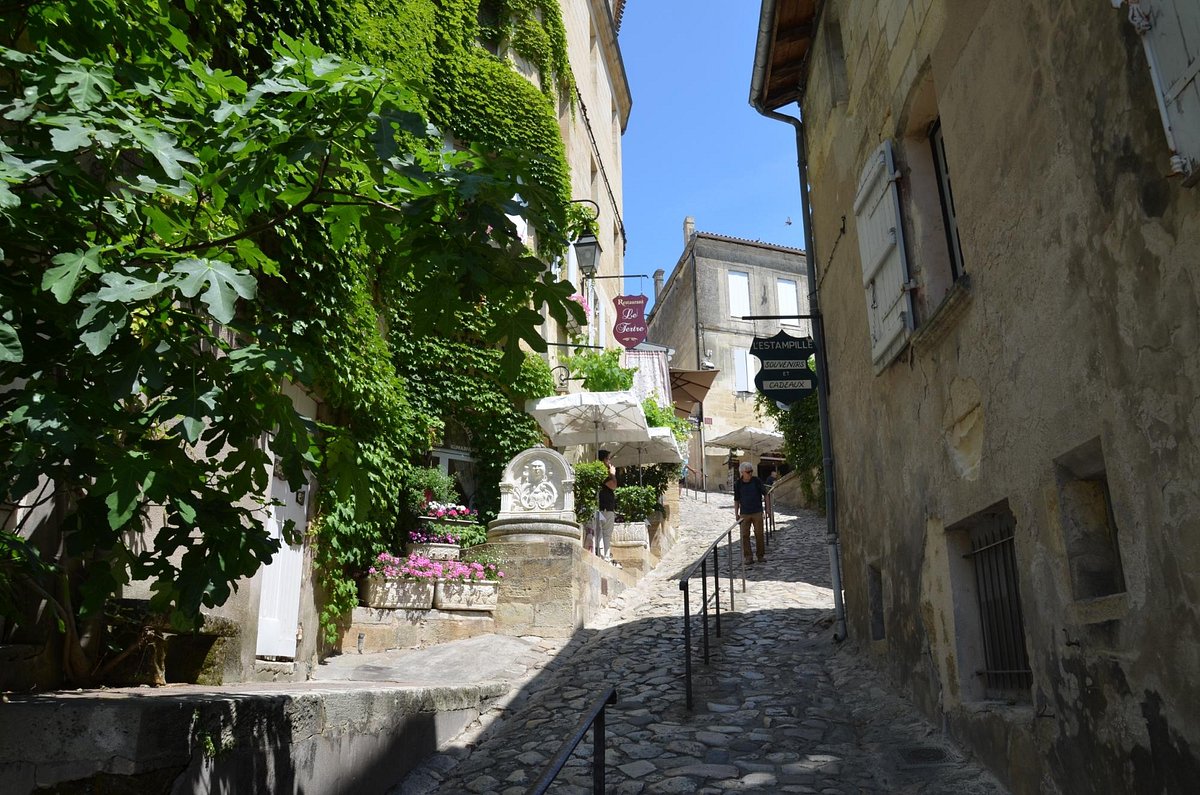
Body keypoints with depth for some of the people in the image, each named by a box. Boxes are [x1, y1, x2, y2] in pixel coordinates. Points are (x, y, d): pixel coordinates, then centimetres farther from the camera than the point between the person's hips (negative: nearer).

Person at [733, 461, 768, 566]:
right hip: (744, 514, 1)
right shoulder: (737, 484, -3)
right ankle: (748, 557, 4)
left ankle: (761, 555, 15)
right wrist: (736, 514, 4)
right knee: (745, 535, -2)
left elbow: (765, 493, 3)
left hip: (757, 512, -1)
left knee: (759, 534, 3)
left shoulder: (756, 481, -6)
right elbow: (736, 500, 6)